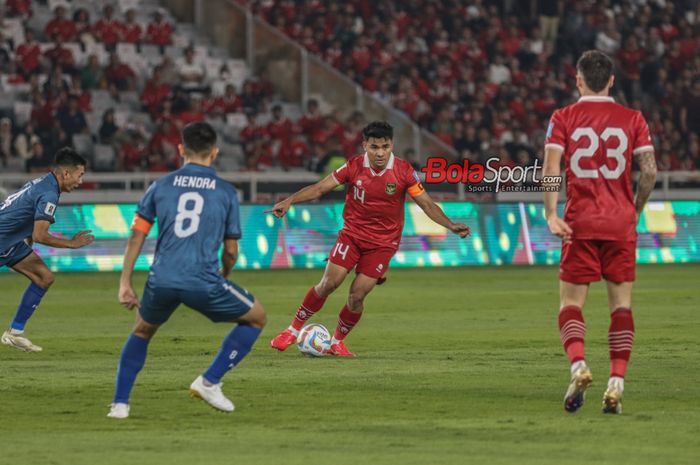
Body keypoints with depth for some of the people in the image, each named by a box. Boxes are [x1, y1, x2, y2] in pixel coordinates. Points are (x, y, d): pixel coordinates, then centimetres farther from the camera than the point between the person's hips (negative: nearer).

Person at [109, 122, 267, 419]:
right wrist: (223, 277, 33)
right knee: (256, 318, 20)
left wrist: (125, 284, 14)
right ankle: (209, 382, 10)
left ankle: (120, 403, 18)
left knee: (142, 331, 31)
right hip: (204, 281, -3)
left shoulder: (161, 185, 12)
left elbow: (136, 236, 9)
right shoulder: (226, 192, 8)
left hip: (161, 280, 3)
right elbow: (231, 251, 12)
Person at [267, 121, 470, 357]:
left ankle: (337, 341, 15)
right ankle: (294, 329, 7)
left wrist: (451, 225, -18)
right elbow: (319, 188, -6)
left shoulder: (404, 171, -12)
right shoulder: (354, 167, -10)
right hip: (352, 234, 1)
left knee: (357, 295, -8)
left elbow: (427, 204, -6)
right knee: (328, 284, -10)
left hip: (383, 242, -1)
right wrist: (289, 201, -18)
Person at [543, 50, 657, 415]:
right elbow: (649, 172, 0)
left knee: (570, 303, 4)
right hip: (621, 223, 1)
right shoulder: (632, 119, 4)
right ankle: (616, 383, -5)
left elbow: (550, 169, -10)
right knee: (621, 304, 6)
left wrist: (551, 214, -13)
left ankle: (578, 365, -21)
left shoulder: (563, 118, 1)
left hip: (580, 223, -1)